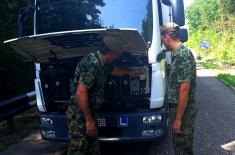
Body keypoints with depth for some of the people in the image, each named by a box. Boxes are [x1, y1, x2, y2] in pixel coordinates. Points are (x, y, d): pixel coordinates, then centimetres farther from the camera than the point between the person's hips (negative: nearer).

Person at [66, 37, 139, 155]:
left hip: (88, 113, 10)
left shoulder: (100, 63, 10)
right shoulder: (92, 64, -22)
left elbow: (114, 70, 34)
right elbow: (81, 93, -28)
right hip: (79, 115, -10)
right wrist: (89, 120, -24)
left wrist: (129, 72, 49)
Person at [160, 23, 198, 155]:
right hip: (182, 108, 9)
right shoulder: (180, 53, 9)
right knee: (179, 144, 21)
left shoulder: (182, 55, -21)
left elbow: (184, 89, -24)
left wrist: (178, 119, -21)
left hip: (183, 110, -9)